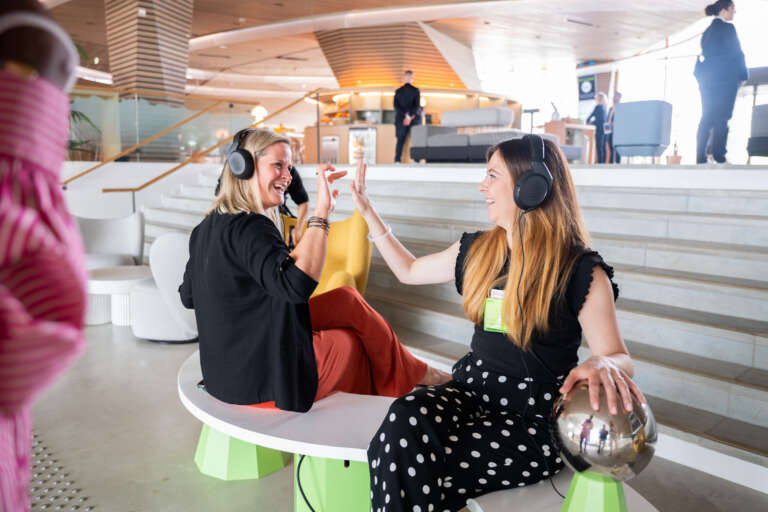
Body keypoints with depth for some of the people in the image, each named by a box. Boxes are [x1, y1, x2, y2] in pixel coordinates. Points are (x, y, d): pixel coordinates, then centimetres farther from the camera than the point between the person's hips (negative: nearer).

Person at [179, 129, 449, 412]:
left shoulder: (204, 229, 6)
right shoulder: (248, 228, -23)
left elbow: (188, 296, 15)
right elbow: (296, 284, -39)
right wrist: (321, 211, -35)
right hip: (262, 382, -9)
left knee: (348, 299, 13)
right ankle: (411, 374, 34)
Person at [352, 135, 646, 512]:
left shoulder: (582, 272, -11)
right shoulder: (477, 250, 7)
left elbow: (620, 358, -9)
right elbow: (410, 271, 19)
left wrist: (603, 364, -35)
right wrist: (367, 210, 19)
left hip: (536, 419, -5)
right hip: (473, 391, 5)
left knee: (417, 468, -25)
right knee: (404, 419, -27)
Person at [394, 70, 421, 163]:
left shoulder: (398, 91, 4)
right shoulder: (415, 90, -3)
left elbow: (396, 106, -1)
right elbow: (417, 106, -9)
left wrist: (406, 115, -6)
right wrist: (410, 117, -9)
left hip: (400, 120, 2)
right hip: (414, 120, -2)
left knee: (400, 141, 5)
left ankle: (397, 160, -2)